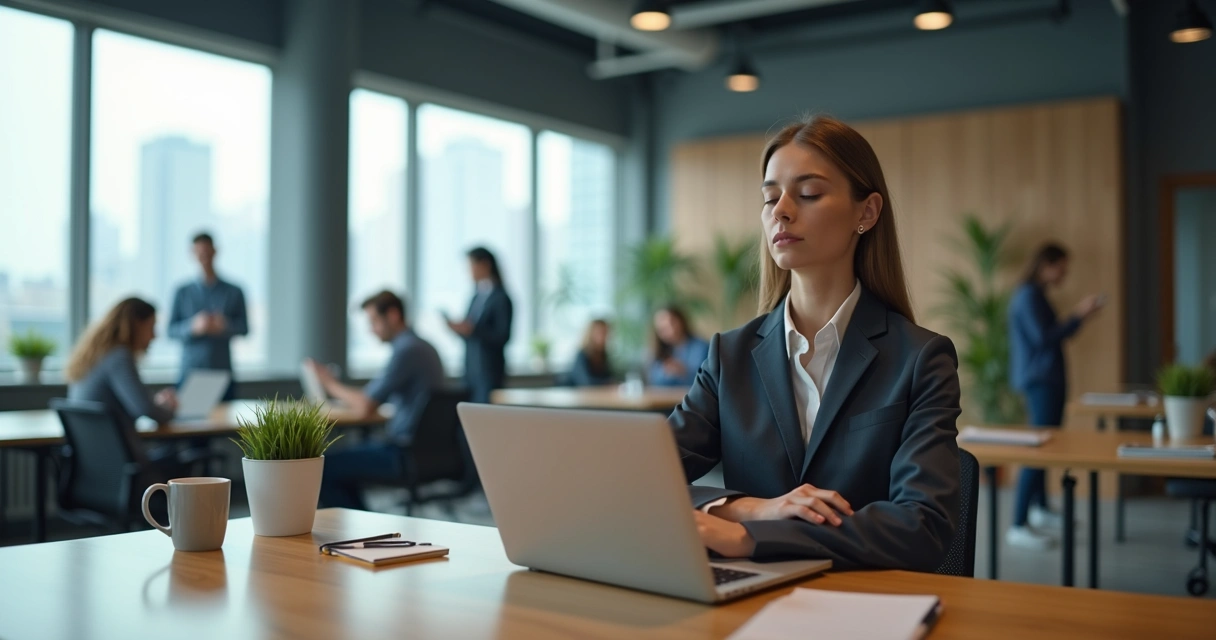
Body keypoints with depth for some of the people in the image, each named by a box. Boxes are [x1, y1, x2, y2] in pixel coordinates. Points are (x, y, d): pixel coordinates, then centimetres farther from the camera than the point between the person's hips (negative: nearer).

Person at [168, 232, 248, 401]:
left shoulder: (233, 292, 7)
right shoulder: (182, 292, 7)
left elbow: (244, 328, 4)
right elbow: (171, 331, 3)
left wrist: (225, 325, -16)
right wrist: (194, 326, -16)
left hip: (222, 372, 0)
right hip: (190, 372, 0)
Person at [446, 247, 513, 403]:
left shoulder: (501, 298, -8)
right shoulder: (477, 297, 13)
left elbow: (502, 336, -15)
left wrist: (472, 330, -23)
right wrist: (459, 328, -2)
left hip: (489, 374, -7)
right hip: (471, 371, 7)